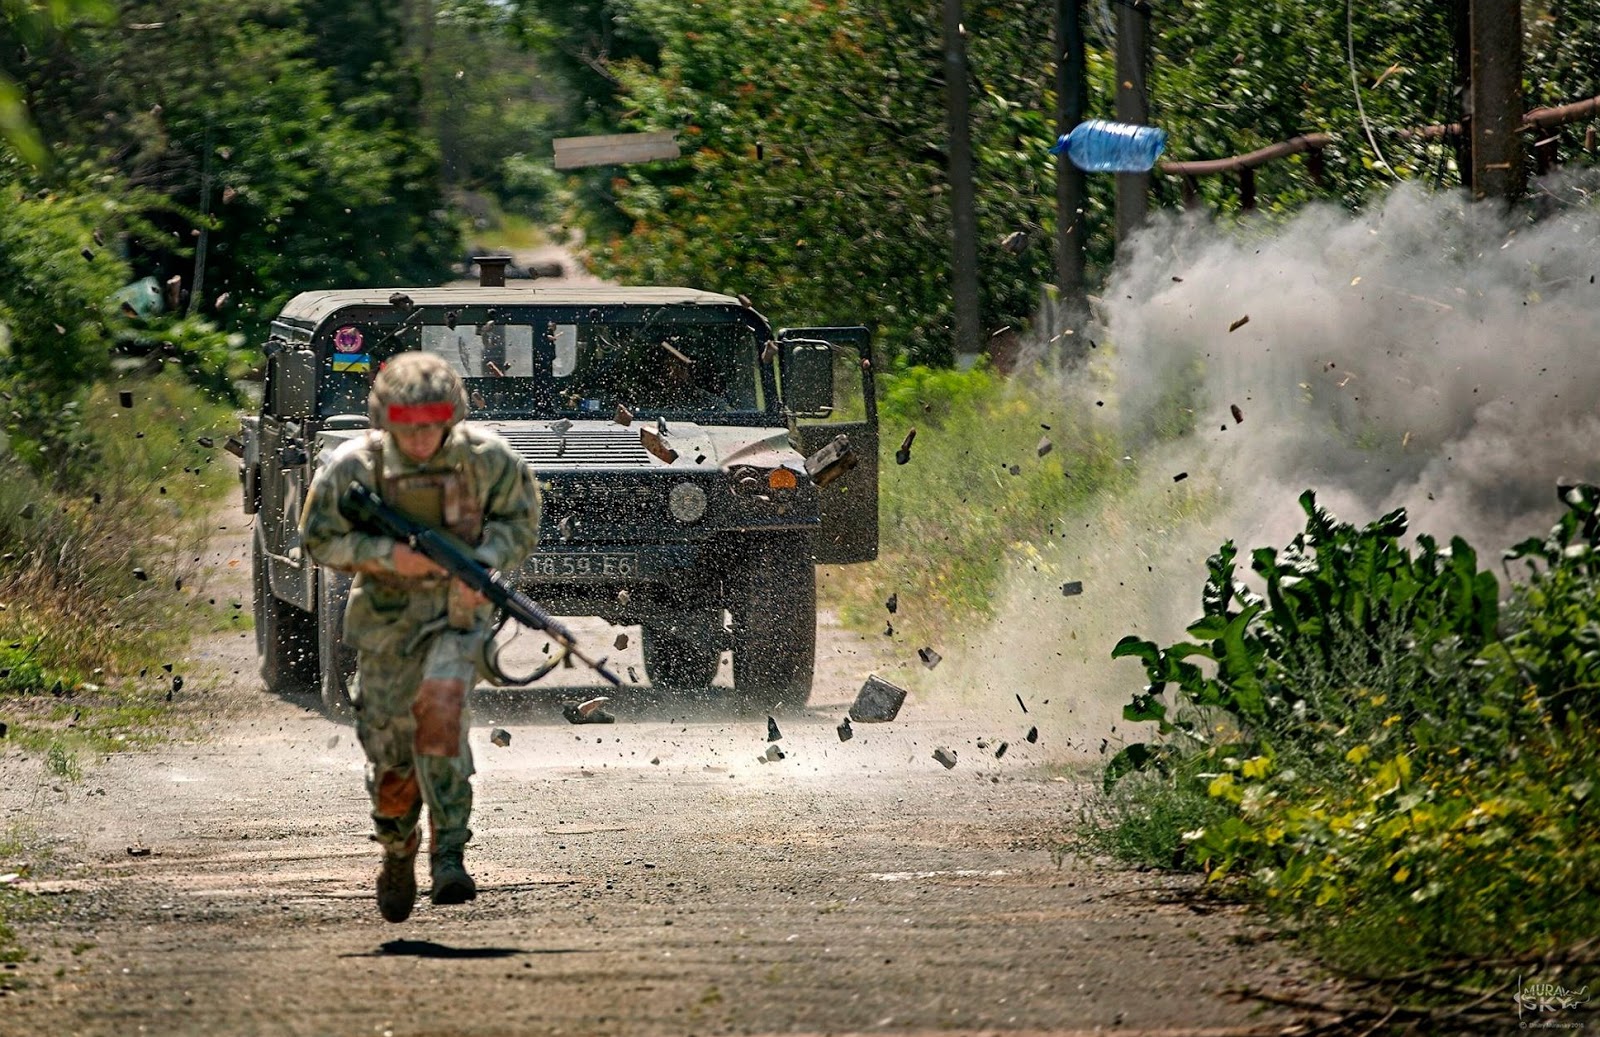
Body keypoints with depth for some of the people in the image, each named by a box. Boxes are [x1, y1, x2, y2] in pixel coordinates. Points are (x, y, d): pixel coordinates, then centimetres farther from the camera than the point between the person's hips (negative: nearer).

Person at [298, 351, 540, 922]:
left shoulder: (486, 457, -11)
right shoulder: (354, 466, -13)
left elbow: (519, 519, 3)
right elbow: (318, 537, -6)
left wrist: (480, 563, -17)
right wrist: (389, 555, -21)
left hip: (459, 609, -1)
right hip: (387, 618, 1)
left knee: (441, 703, -29)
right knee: (392, 753, 5)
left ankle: (448, 852, -27)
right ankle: (398, 852, 38)